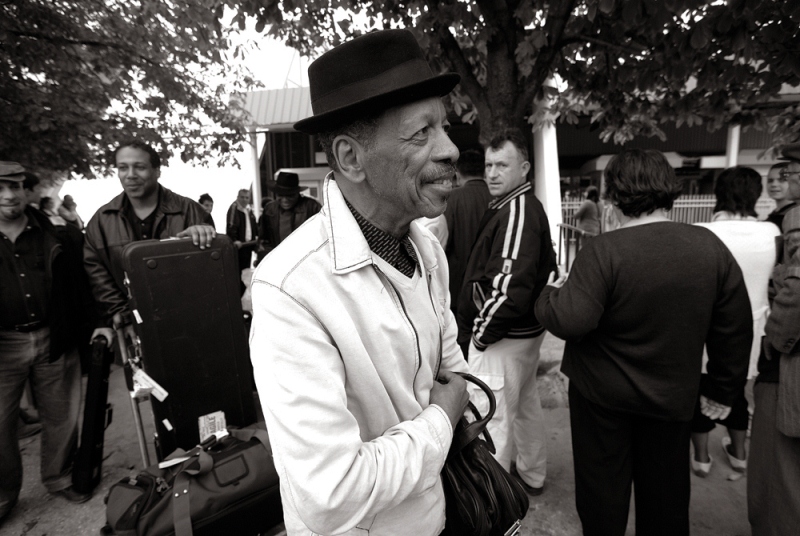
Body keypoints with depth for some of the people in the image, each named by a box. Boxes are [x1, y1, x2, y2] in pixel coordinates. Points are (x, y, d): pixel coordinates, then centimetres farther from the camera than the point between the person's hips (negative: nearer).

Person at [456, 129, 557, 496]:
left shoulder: (517, 211, -21)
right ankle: (531, 475, 44)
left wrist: (480, 333, -16)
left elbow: (509, 287, -29)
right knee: (525, 404, 24)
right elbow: (547, 268, 18)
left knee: (492, 417, 4)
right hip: (526, 329, 11)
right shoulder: (529, 206, 11)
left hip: (501, 338, -11)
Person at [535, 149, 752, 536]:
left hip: (602, 393, -4)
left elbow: (570, 322, -28)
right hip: (673, 397, 4)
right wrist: (723, 391, 12)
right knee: (666, 493, 24)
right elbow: (735, 329, 1)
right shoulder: (710, 246, -6)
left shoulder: (602, 251, -22)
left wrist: (550, 294, -7)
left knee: (602, 489, 17)